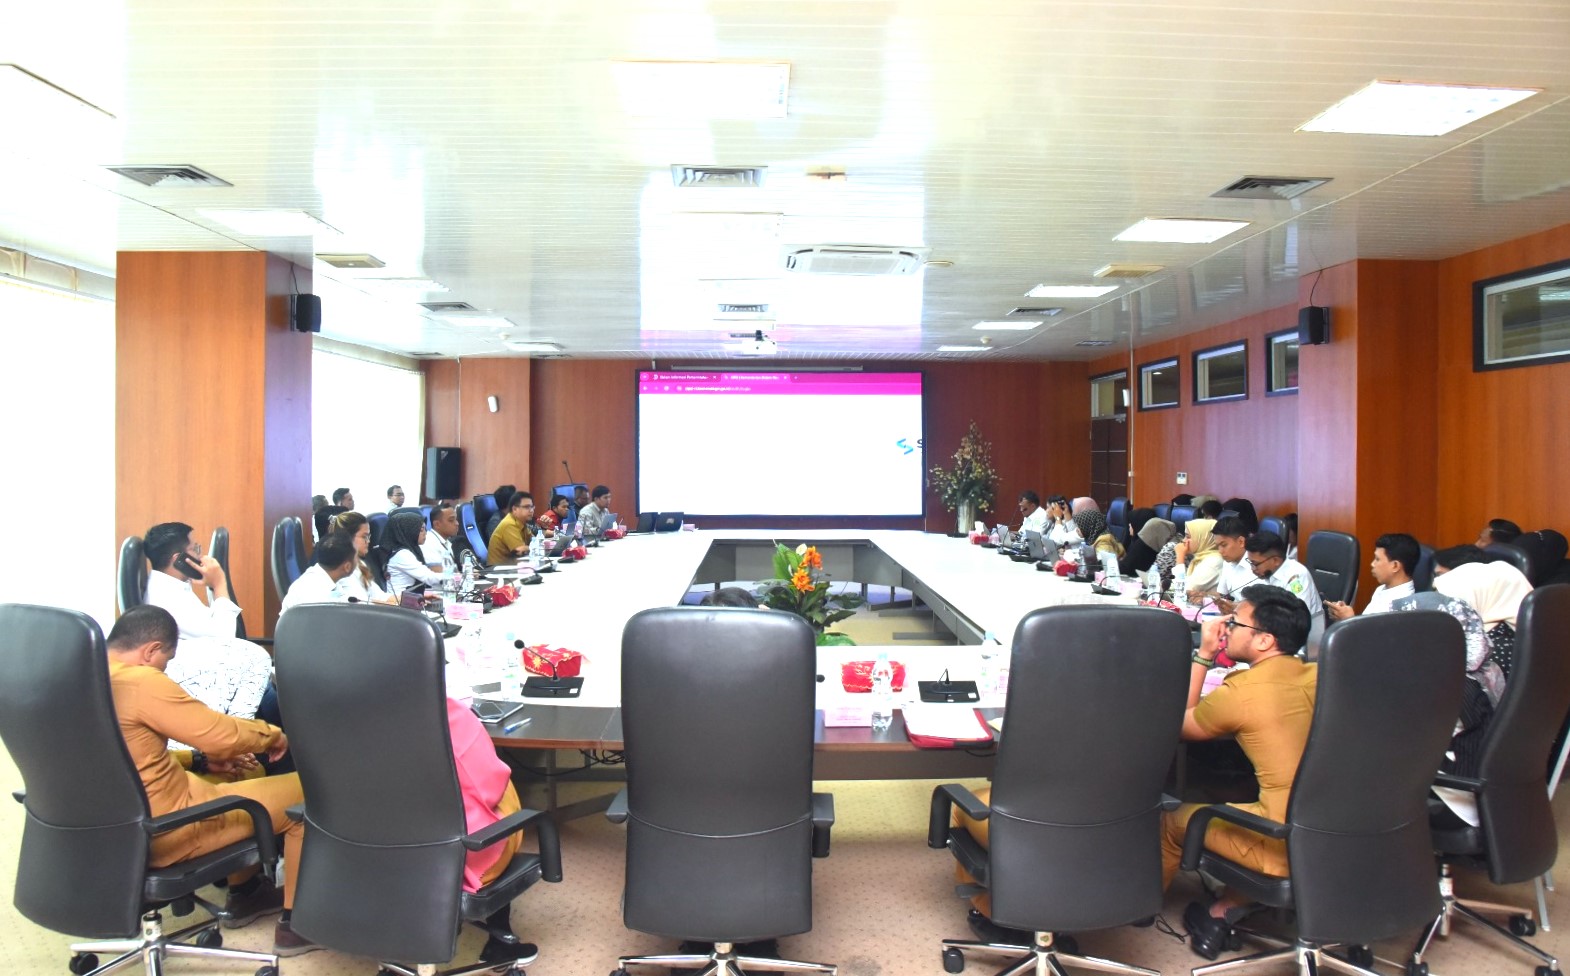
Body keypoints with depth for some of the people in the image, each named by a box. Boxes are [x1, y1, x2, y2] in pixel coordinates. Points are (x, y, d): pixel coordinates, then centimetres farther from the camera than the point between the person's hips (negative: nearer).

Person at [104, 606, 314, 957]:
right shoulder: (139, 681, -24)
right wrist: (272, 734, -4)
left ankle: (243, 893, 35)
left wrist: (200, 760, 12)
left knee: (244, 772, 28)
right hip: (161, 831, -10)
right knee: (306, 792, -1)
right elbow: (223, 734, -22)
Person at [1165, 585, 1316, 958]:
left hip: (1288, 846, -6)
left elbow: (1180, 724, 5)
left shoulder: (1239, 691, -16)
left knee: (1178, 818, 17)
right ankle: (1223, 912, 29)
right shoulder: (1321, 675, 1)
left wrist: (1203, 655, 4)